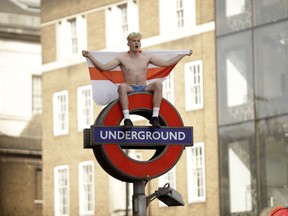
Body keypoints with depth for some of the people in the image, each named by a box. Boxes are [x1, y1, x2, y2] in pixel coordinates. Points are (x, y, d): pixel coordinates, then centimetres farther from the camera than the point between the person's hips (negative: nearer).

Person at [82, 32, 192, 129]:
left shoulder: (147, 57, 13)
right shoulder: (122, 58, 6)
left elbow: (166, 63, 16)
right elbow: (103, 67, 1)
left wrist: (183, 54, 16)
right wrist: (89, 56, -7)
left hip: (145, 89, 2)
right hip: (130, 89, -2)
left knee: (158, 84, -28)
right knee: (122, 86, -37)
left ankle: (155, 117, -31)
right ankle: (127, 118, -43)